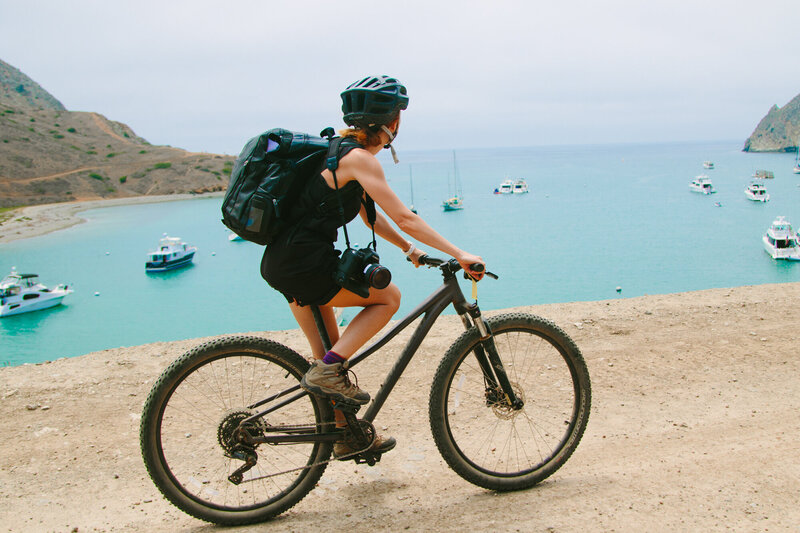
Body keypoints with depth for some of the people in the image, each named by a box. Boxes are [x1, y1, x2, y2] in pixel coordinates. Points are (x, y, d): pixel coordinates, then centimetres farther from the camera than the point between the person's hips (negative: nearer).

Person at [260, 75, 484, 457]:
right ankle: (327, 370, -4)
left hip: (282, 262, 10)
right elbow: (404, 218, -18)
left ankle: (347, 436, 30)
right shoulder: (359, 158, -14)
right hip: (302, 263, -10)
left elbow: (370, 216, 23)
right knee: (388, 297, 3)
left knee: (331, 351, 18)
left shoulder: (342, 150, 17)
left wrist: (410, 249, 21)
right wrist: (459, 255, -14)